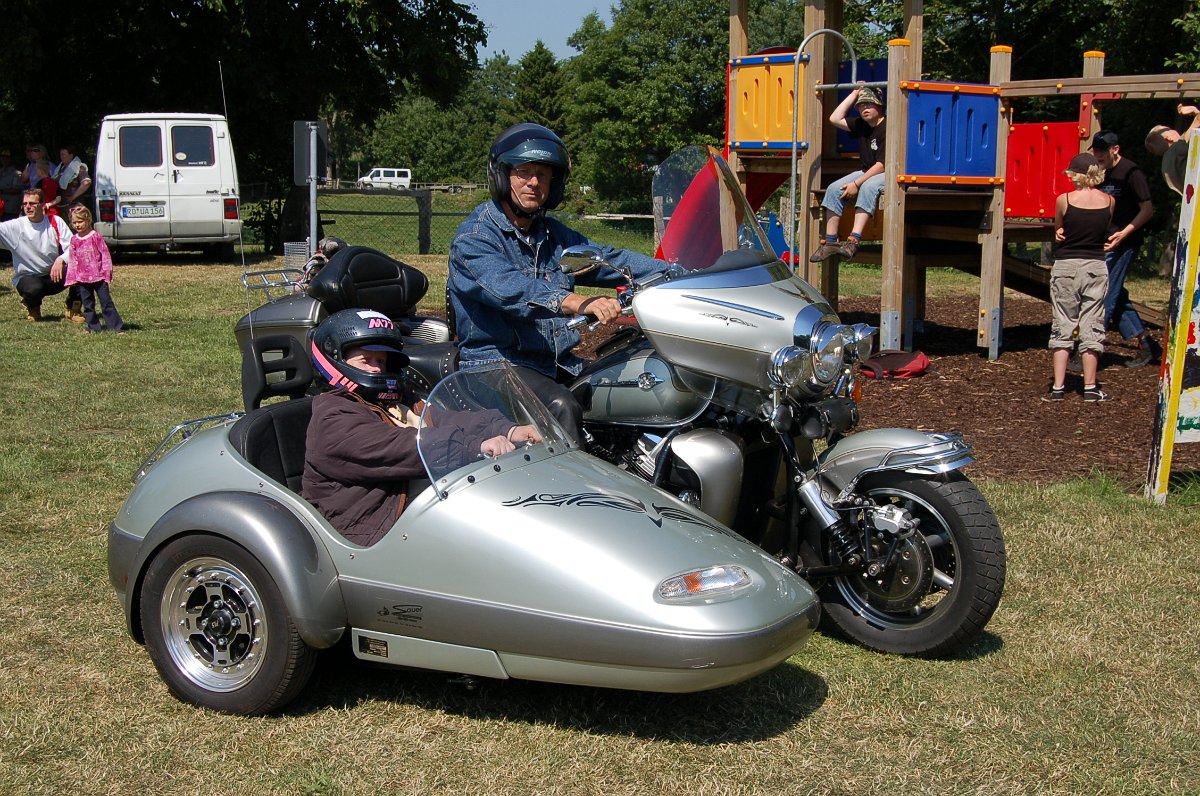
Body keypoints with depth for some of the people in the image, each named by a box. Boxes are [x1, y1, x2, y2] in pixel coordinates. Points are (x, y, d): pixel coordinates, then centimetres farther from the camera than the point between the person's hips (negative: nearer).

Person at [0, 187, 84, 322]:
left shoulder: (56, 222, -3)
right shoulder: (16, 226, -7)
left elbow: (72, 247, -10)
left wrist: (61, 260, -29)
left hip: (55, 275, 2)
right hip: (27, 277, -2)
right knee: (33, 289, -38)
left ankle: (74, 309, -2)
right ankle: (32, 307, 4)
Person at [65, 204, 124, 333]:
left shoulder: (96, 237, -5)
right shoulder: (74, 240, 8)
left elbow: (105, 254, -3)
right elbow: (73, 260, 13)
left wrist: (107, 271, -8)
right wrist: (72, 278, 10)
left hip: (98, 276, -5)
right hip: (82, 278, 5)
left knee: (106, 301, -5)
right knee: (87, 304, 7)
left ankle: (116, 327, -4)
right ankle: (94, 328, 15)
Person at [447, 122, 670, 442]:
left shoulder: (556, 236, 18)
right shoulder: (473, 238, -8)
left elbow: (610, 260, 14)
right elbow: (508, 288, -26)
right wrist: (575, 302, -42)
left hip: (557, 363, 7)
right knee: (562, 408, -33)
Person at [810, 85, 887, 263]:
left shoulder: (887, 128, -14)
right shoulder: (862, 126, 11)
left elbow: (882, 164, -20)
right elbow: (835, 119, 12)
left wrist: (857, 183, -23)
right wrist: (854, 94, 9)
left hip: (886, 175, -8)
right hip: (865, 173, 8)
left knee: (868, 187, -38)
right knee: (834, 189, -13)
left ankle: (854, 241, -50)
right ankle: (830, 242, -19)